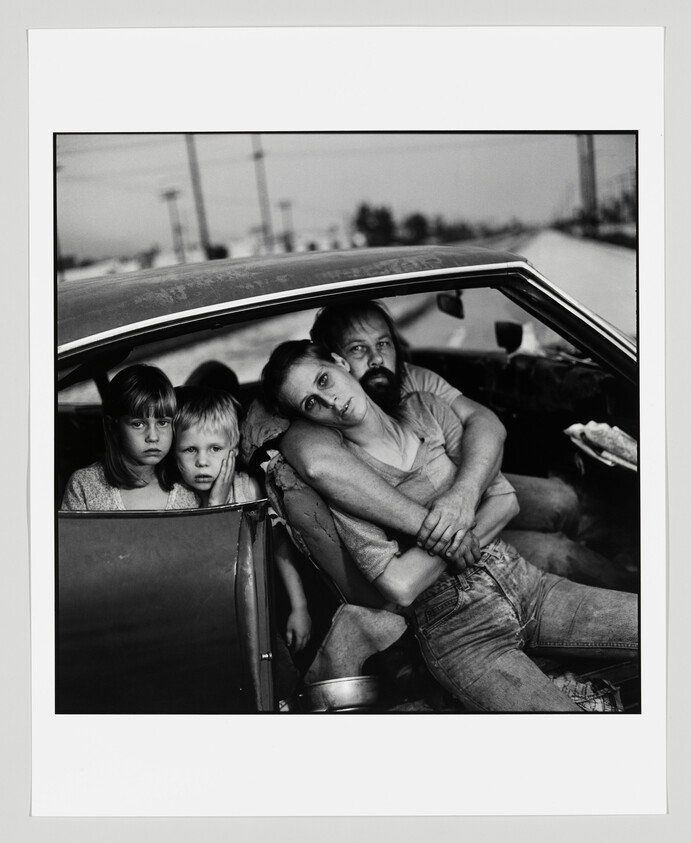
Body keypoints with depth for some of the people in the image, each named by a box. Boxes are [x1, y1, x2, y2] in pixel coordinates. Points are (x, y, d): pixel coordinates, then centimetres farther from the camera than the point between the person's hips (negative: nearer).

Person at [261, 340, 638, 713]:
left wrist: (465, 536, -12)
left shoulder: (423, 409, 7)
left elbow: (505, 499, 5)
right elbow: (400, 587, -16)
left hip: (526, 584, 6)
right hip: (460, 633, -5)